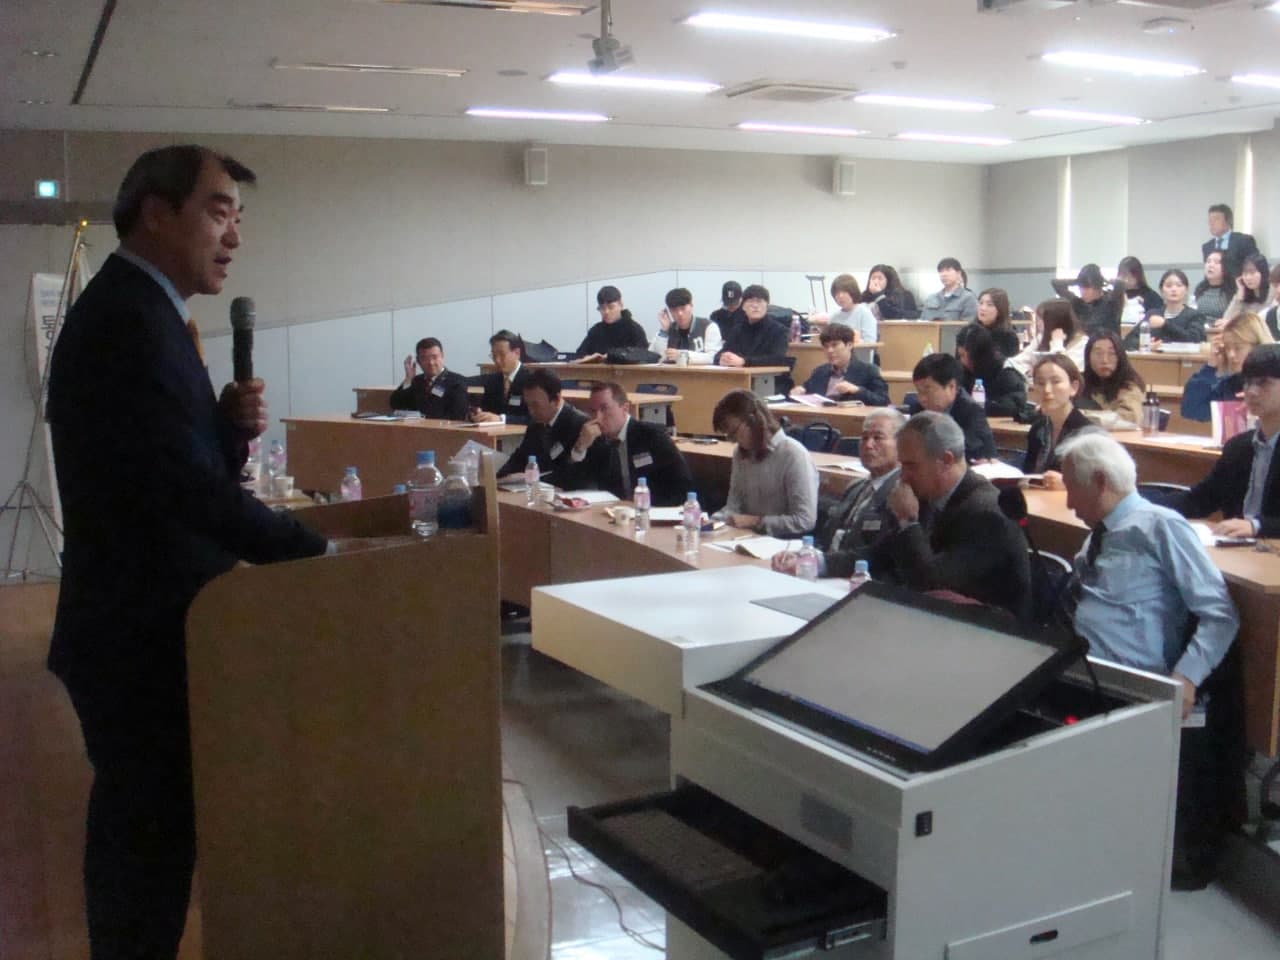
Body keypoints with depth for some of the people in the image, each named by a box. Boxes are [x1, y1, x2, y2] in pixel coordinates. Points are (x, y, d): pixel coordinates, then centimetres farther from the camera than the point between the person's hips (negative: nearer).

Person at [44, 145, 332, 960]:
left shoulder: (137, 312, 13)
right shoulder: (130, 320, -20)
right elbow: (189, 487, -27)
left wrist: (232, 427, -5)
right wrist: (316, 550, -20)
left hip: (139, 621, 10)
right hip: (141, 633, -10)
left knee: (142, 828, 21)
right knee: (152, 833, 3)